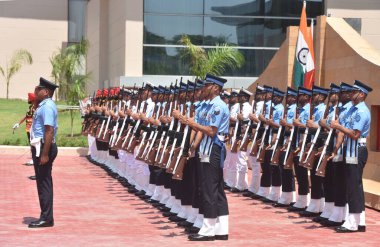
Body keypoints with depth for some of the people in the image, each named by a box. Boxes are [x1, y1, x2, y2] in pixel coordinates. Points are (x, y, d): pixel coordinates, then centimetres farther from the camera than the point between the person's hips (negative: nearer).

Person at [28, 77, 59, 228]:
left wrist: (45, 154, -25)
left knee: (44, 183, -6)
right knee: (43, 182, 13)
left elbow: (49, 131, -23)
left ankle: (46, 218, -1)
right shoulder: (43, 105, 15)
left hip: (44, 148, -10)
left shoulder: (47, 106, -16)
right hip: (40, 148, 10)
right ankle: (46, 216, 20)